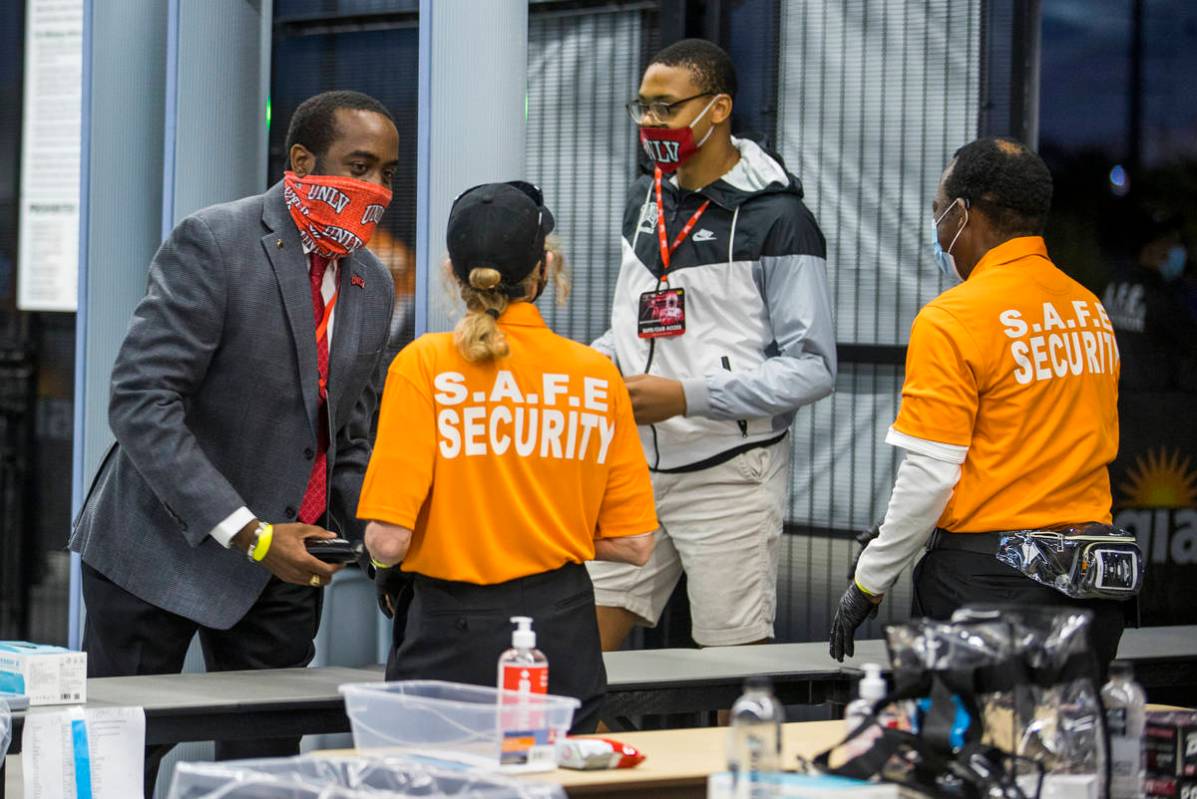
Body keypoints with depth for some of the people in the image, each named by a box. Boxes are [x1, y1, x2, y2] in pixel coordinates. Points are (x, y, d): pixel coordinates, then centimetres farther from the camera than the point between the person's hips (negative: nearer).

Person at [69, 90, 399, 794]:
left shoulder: (373, 284, 8)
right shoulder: (213, 244, -14)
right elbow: (142, 403, -20)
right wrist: (246, 533, -23)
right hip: (163, 549, -6)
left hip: (284, 561, 6)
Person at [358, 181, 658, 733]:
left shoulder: (424, 365, -9)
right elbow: (632, 543, 2)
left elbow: (388, 541, -13)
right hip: (564, 638, 3)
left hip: (452, 636, -2)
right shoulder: (596, 375, -1)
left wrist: (381, 552, 9)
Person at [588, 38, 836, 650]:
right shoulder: (644, 200, 13)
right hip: (635, 467, 7)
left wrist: (687, 396, -21)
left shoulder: (775, 219, -9)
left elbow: (813, 369, -13)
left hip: (729, 477, -6)